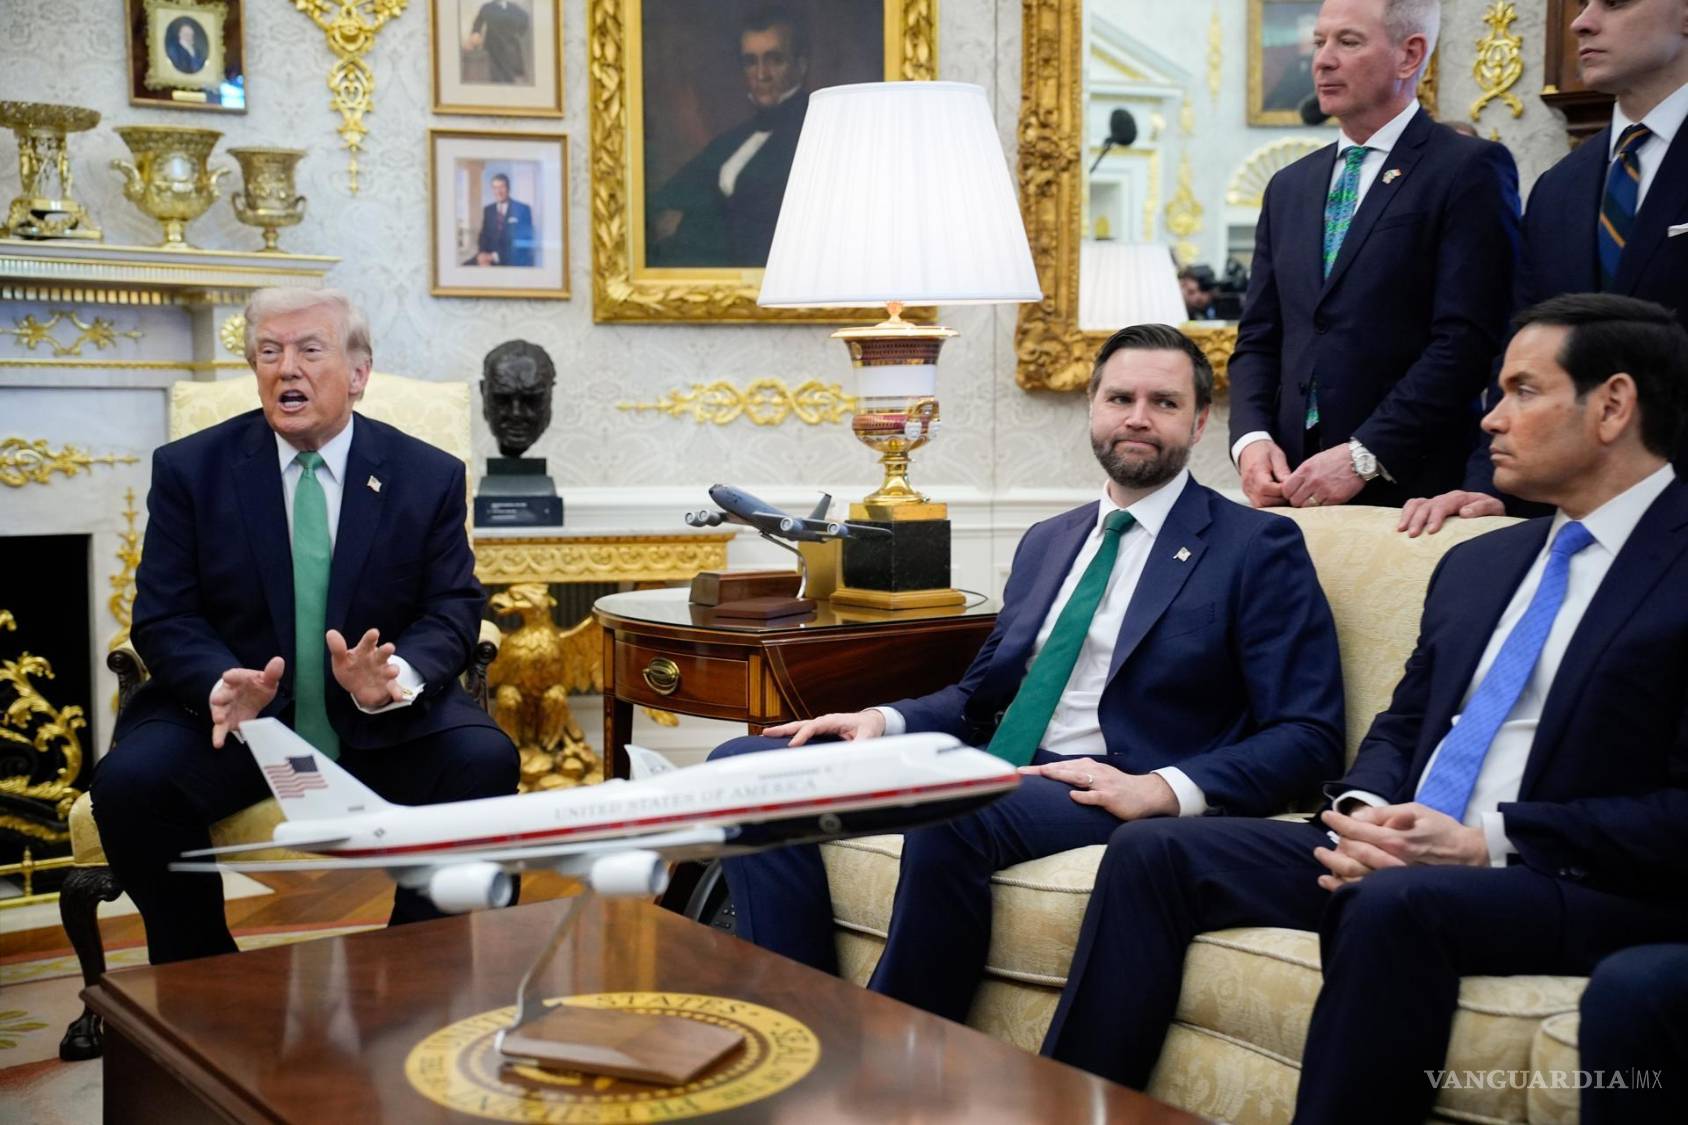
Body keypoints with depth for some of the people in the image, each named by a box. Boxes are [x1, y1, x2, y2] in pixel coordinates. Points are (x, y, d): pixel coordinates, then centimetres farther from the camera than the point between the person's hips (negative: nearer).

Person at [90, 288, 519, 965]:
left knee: (485, 762, -27)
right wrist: (223, 681, -25)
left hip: (385, 721, 0)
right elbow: (164, 617, -1)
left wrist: (397, 672, -25)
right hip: (228, 712, 0)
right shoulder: (188, 470, 2)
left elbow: (454, 609, -1)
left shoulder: (430, 476, 3)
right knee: (129, 781, -27)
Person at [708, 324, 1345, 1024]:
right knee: (747, 764, -7)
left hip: (1115, 799, -6)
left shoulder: (1259, 547, 3)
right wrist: (886, 721, 4)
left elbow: (1309, 737, -5)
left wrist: (1166, 790, -21)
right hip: (994, 773, 7)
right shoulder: (1048, 543, 22)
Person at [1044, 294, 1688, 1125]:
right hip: (1402, 855, 7)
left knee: (1395, 903, -38)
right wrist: (1364, 814, -2)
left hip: (1589, 890, -7)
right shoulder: (1476, 564, 19)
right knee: (1153, 852, -8)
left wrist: (1489, 841, -19)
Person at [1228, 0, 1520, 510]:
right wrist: (1251, 439, -3)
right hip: (1294, 484, 5)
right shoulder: (1289, 186, 16)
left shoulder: (1470, 170, -4)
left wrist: (1363, 458, -17)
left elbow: (1468, 340, -13)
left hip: (1410, 487, -5)